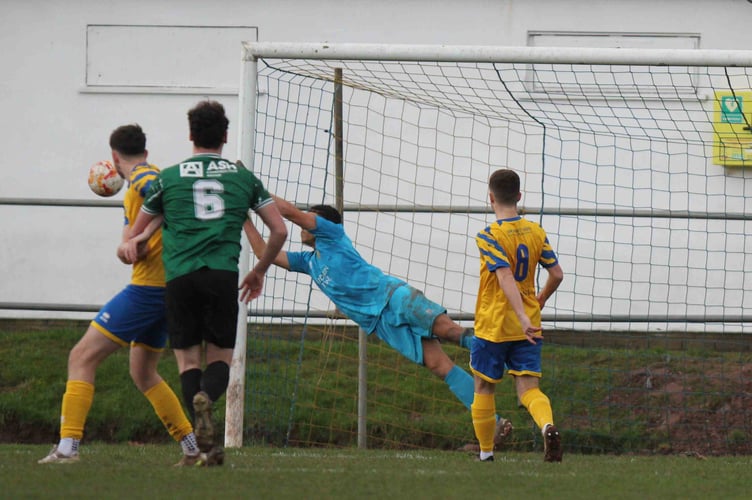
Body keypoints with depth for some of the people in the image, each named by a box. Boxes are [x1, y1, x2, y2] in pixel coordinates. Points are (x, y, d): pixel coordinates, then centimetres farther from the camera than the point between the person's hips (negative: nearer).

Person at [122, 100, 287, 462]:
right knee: (220, 356, 9)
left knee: (188, 358, 6)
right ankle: (206, 396, -26)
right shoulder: (244, 177, 13)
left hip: (181, 276, 0)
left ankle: (204, 442, -12)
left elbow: (135, 236, 18)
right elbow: (279, 230, 15)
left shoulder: (168, 178, 11)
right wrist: (260, 271, 29)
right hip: (223, 276, 0)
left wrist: (132, 243, 41)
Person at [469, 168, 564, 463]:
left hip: (492, 326, -4)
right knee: (528, 389, 0)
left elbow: (506, 278, -24)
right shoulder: (535, 232, 4)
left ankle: (485, 454, 18)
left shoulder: (489, 236, -13)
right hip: (527, 329, 4)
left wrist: (522, 317, -30)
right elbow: (557, 275, 7)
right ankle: (548, 427, -31)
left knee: (483, 388, 13)